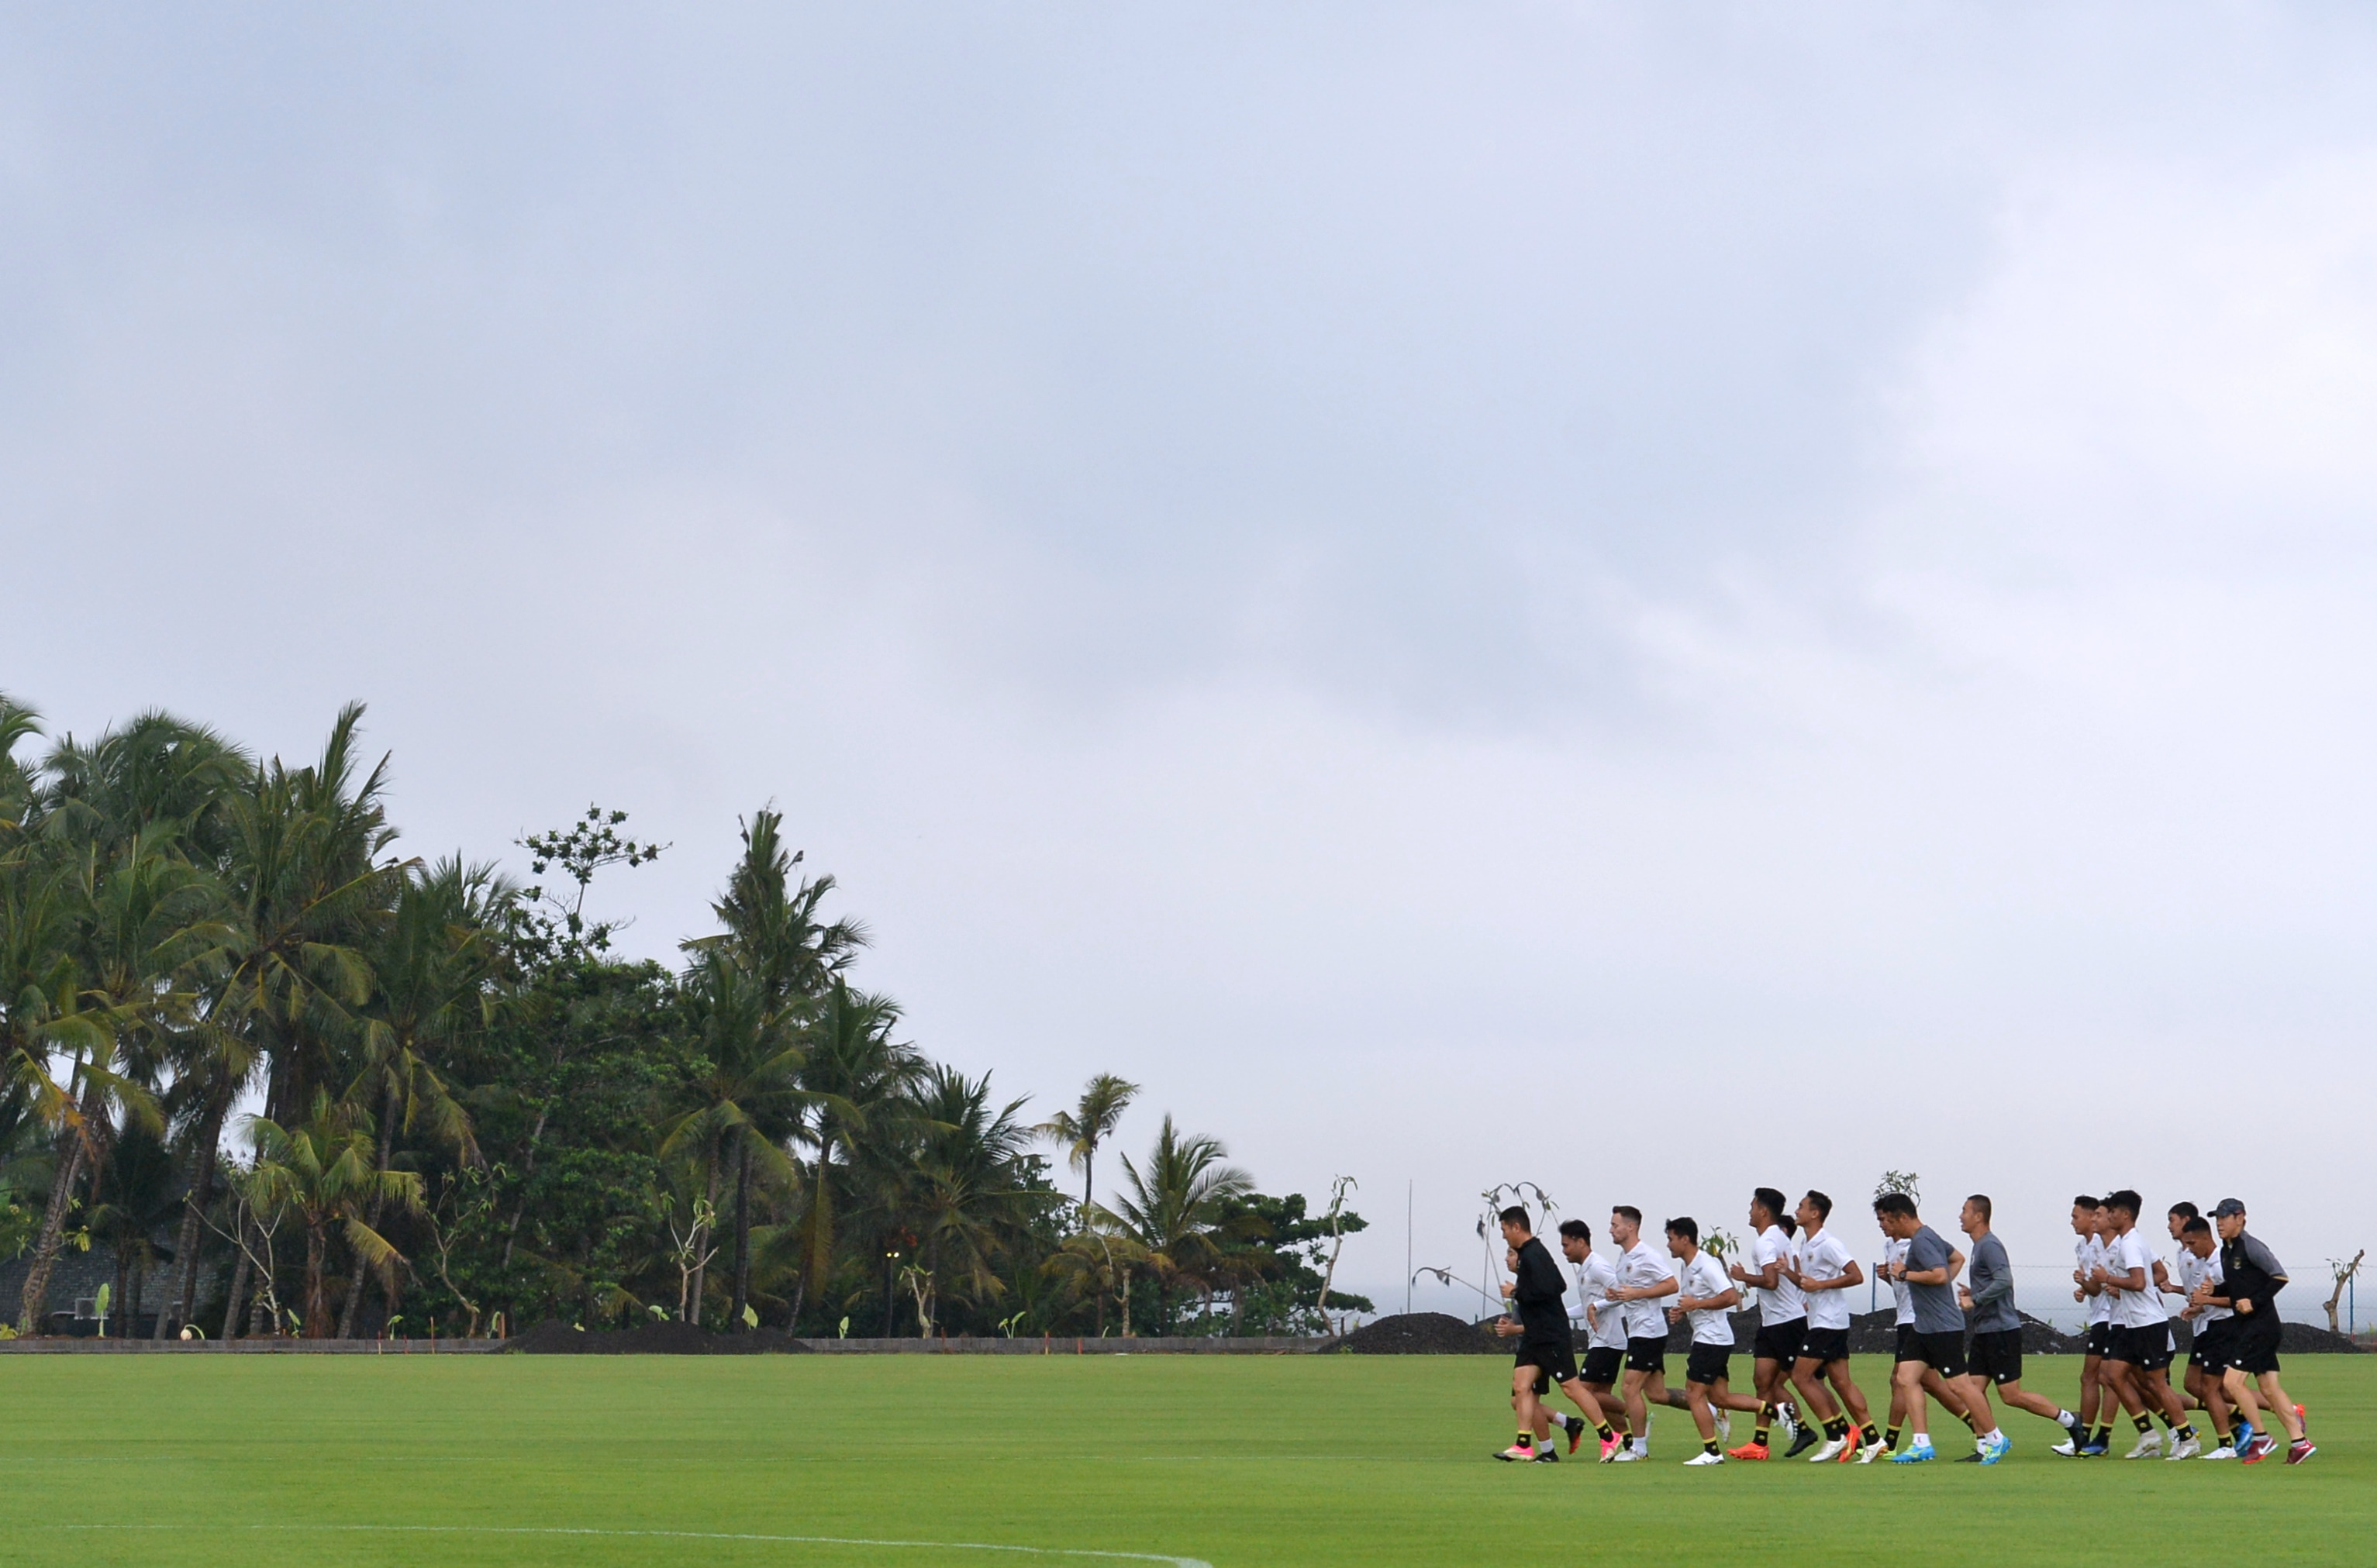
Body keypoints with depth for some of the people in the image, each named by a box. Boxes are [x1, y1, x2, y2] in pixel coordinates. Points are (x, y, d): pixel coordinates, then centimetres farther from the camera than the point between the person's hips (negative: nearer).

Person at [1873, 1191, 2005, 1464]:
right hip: (1925, 1327, 11)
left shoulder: (1921, 1241, -16)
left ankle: (1994, 1439, 7)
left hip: (1943, 1327, -11)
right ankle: (1922, 1446, 1)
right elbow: (1956, 1257, 31)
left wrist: (1906, 1273, -16)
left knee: (1959, 1384, -5)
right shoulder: (1928, 1237, 15)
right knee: (1906, 1378, 3)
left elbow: (1939, 1275, -28)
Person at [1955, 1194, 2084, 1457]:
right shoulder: (1979, 1246, 17)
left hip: (2001, 1330, -10)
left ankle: (2070, 1422, 5)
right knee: (1975, 1389, 3)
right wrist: (1972, 1293, 13)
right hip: (1984, 1331, 10)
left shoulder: (1990, 1245, -14)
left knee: (2011, 1395, -6)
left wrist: (1975, 1300, -23)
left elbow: (2004, 1281, -27)